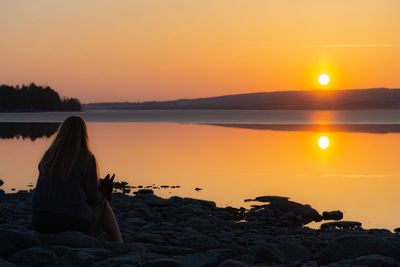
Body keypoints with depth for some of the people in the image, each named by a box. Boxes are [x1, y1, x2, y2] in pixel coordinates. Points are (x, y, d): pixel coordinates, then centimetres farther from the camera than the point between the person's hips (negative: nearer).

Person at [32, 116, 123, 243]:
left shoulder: (48, 157, 12)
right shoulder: (86, 157, -4)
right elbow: (92, 198, -2)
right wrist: (102, 193, 22)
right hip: (74, 223, -5)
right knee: (102, 204, 26)